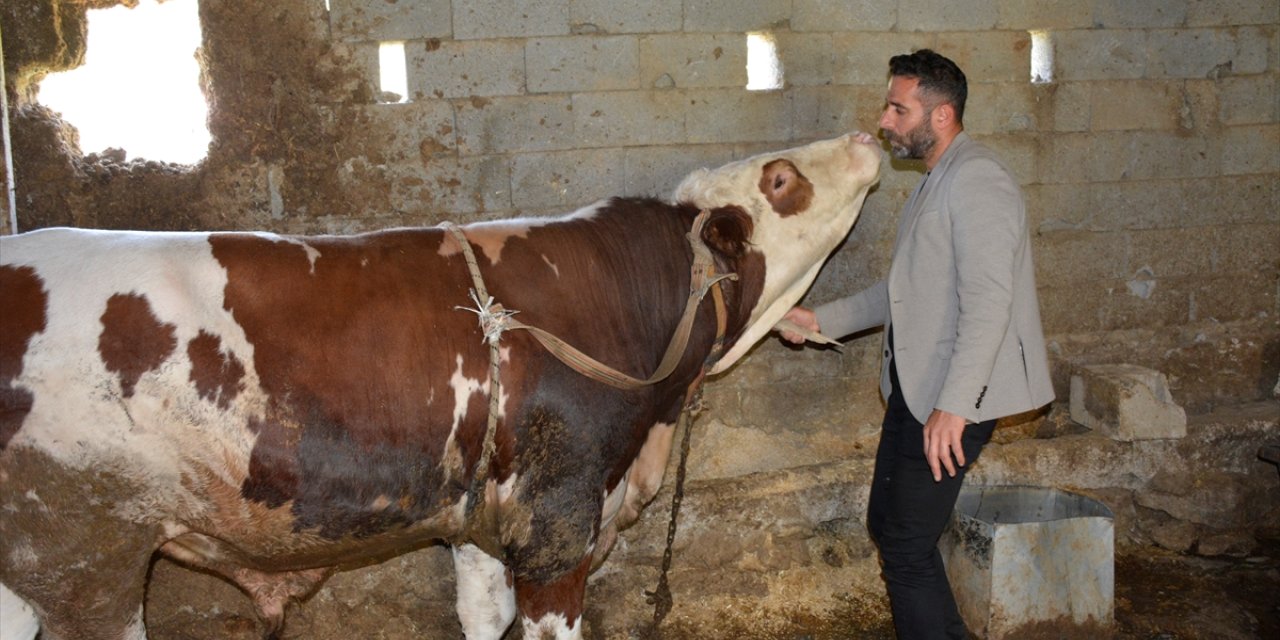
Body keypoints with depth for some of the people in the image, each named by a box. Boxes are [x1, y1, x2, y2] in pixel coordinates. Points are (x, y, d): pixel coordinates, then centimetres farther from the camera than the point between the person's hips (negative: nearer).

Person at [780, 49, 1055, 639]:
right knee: (887, 524, 17)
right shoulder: (934, 183, 17)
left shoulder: (977, 181, -16)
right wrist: (821, 320, 20)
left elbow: (987, 302, -25)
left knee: (906, 546, -7)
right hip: (914, 390, 10)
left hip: (954, 398, -10)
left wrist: (953, 406, -29)